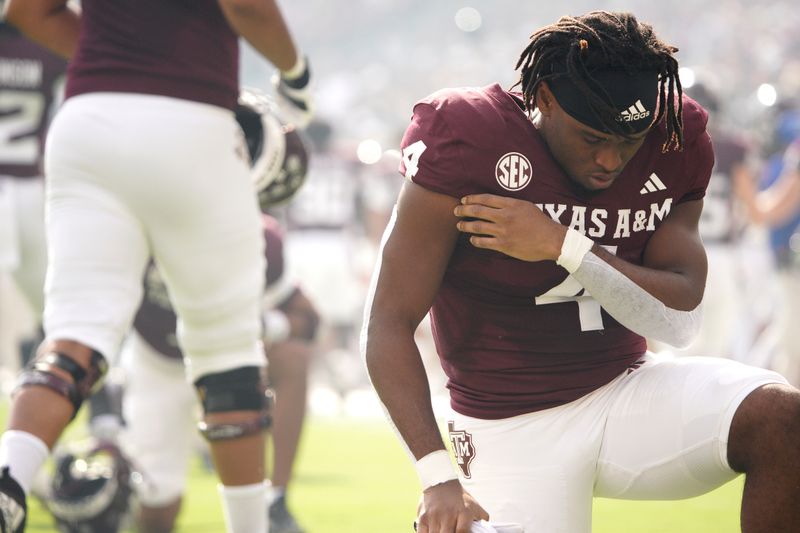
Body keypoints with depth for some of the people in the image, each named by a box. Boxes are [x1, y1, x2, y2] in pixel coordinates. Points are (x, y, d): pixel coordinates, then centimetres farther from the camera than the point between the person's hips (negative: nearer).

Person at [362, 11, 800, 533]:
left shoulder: (676, 146, -3)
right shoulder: (469, 145, -16)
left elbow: (679, 319, -9)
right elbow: (388, 328, -17)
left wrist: (562, 246, -24)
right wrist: (440, 479, -27)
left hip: (629, 394, 3)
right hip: (515, 429, -3)